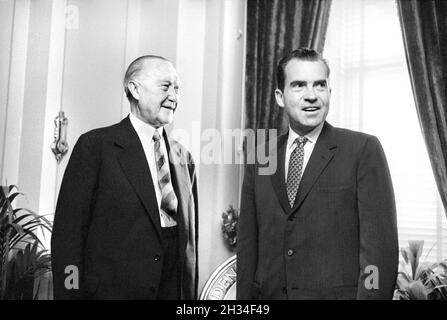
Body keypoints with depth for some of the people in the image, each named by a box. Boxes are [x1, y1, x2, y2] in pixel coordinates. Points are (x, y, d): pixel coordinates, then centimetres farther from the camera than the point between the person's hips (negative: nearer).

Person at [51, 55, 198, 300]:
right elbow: (68, 233, -9)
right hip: (112, 289, -4)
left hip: (177, 290, 4)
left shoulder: (183, 157, 9)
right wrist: (71, 292, -13)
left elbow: (190, 232, 10)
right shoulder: (95, 144, -5)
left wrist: (191, 293, 6)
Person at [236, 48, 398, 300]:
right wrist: (244, 296, -1)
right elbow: (248, 247, 6)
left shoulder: (364, 150, -7)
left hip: (338, 293, -3)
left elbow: (380, 246, -11)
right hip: (269, 293, 4)